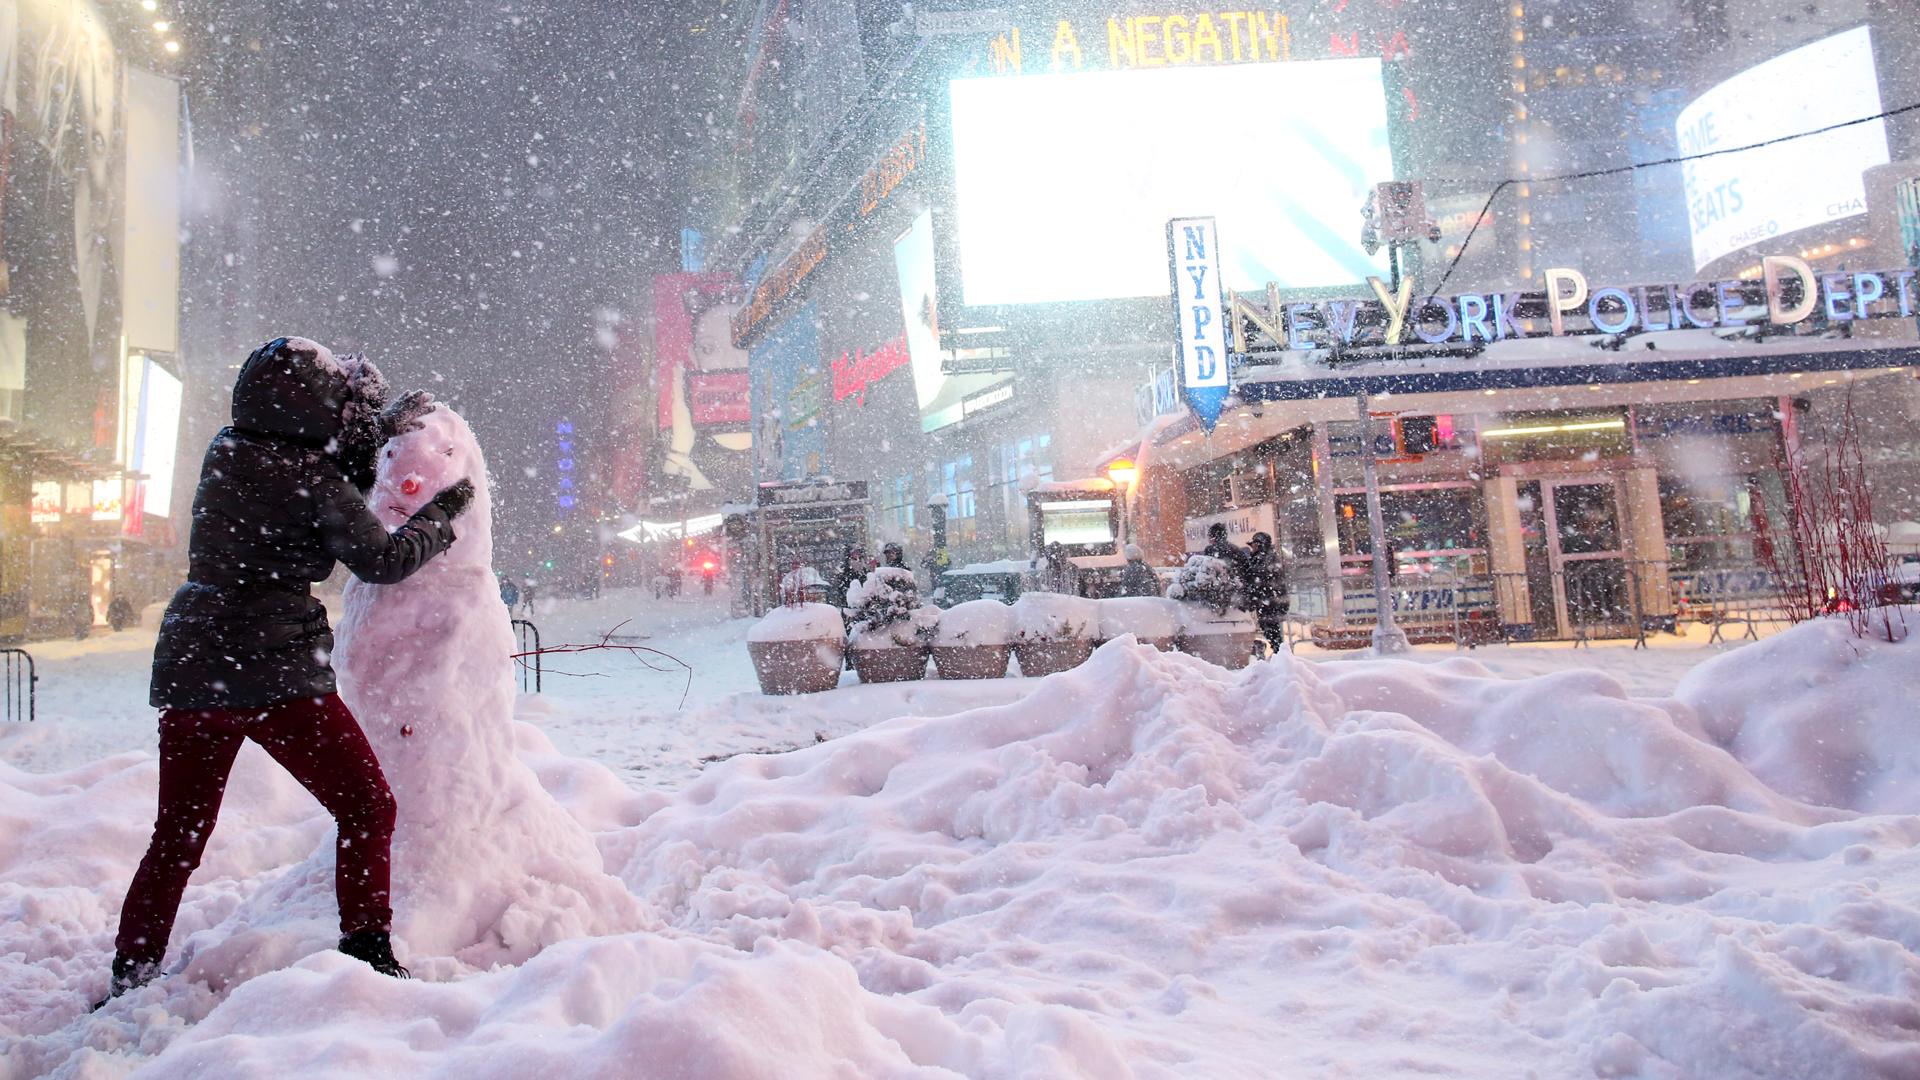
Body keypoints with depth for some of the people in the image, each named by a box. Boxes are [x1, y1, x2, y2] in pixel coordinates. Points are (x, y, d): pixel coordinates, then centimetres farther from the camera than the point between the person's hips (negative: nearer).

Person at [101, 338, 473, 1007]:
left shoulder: (226, 453, 7)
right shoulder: (314, 481, -12)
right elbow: (382, 560, -5)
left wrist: (379, 431, 21)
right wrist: (442, 515, 8)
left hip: (189, 669, 7)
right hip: (275, 674, -7)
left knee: (178, 837, 17)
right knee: (366, 805, 6)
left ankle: (130, 978, 21)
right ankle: (366, 948, 3)